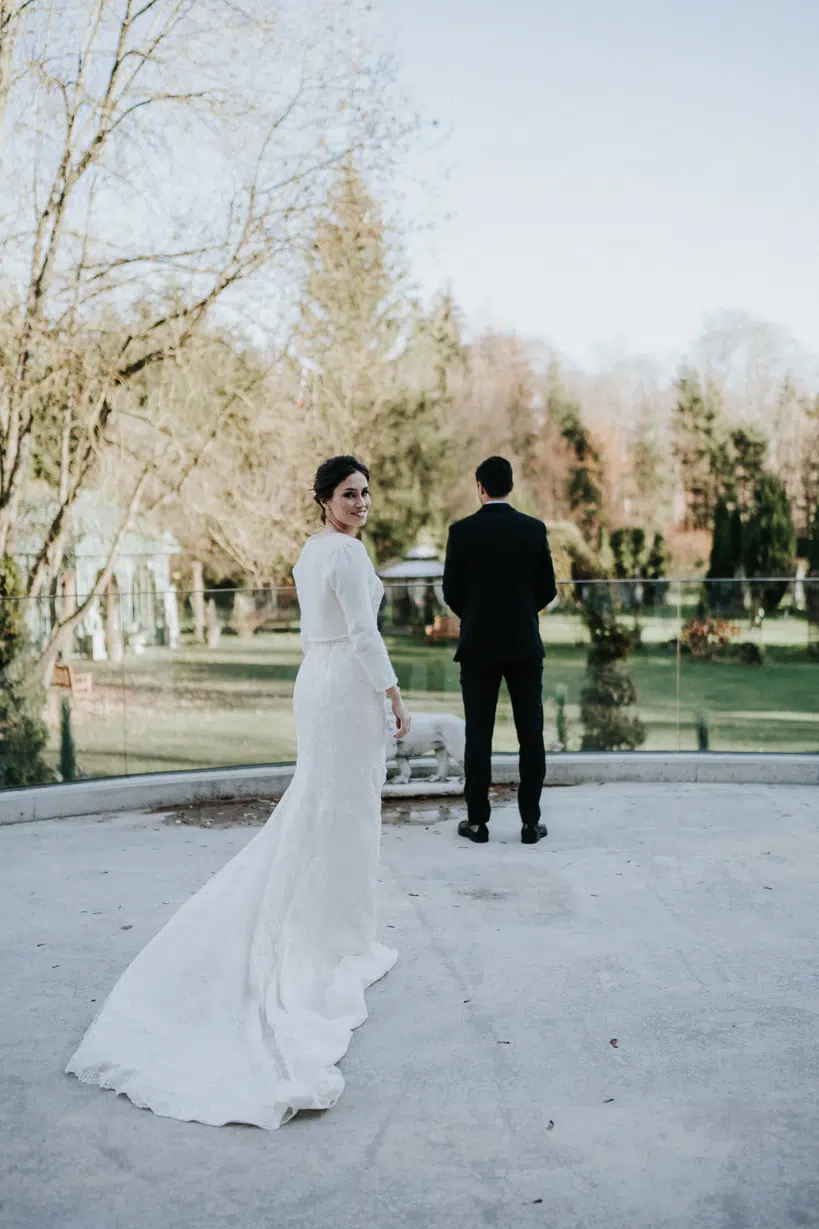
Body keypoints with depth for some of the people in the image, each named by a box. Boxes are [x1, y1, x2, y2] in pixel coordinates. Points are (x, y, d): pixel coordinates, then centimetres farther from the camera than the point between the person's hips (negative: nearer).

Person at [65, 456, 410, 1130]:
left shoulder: (311, 550, 14)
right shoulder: (348, 551, -15)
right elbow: (365, 633, -19)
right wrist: (395, 696, -13)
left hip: (316, 677, 9)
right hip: (349, 685, -9)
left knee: (316, 803, 17)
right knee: (345, 808, 0)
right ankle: (339, 938, 11)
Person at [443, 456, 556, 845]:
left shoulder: (461, 531, -6)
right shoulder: (534, 529, -2)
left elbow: (451, 591, -3)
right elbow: (547, 590, 1)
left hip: (478, 645, -1)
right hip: (525, 644, 1)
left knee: (479, 734, 5)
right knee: (530, 733, 6)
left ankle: (477, 820, 10)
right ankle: (530, 821, 8)